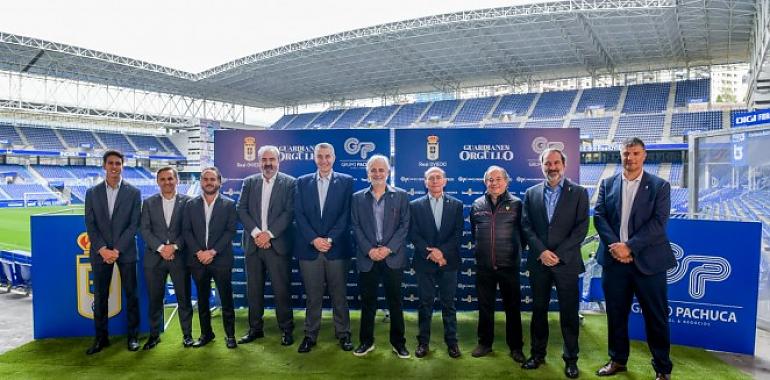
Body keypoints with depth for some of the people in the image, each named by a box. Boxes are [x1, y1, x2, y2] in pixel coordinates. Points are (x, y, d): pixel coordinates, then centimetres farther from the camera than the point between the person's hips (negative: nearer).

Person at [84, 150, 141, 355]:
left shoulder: (133, 192, 0)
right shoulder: (92, 193, 6)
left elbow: (134, 225, -5)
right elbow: (90, 225, 2)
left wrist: (117, 250, -12)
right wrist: (103, 250, -10)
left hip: (125, 251, -2)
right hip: (100, 252, 2)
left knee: (131, 294, 4)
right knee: (100, 296, 7)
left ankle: (133, 335, 16)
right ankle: (101, 337, 18)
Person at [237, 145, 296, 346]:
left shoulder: (290, 183, 0)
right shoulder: (249, 182, 10)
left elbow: (289, 212, -7)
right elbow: (241, 210, 3)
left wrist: (269, 234, -13)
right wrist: (256, 233, -10)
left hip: (278, 244, -3)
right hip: (253, 244, 4)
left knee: (281, 289, 0)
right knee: (253, 289, 10)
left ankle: (286, 329, 13)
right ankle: (255, 328, 24)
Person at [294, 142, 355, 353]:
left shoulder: (346, 181, 4)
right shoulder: (302, 182, 10)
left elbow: (346, 214, -3)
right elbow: (299, 214, 2)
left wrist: (330, 239, -11)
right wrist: (314, 239, -9)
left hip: (337, 248, -1)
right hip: (309, 248, 1)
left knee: (339, 294, 7)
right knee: (313, 295, 8)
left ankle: (343, 334, 20)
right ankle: (310, 335, 19)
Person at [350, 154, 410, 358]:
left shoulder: (401, 196, 4)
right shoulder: (358, 198, 8)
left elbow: (404, 225, -1)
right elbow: (356, 228, 3)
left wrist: (388, 248, -12)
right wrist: (369, 250, -10)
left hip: (393, 257, -1)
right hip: (367, 258, 1)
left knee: (395, 301, 6)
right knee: (367, 301, 8)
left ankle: (398, 342, 19)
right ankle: (366, 341, 22)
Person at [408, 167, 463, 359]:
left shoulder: (456, 205, 6)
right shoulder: (415, 205, 5)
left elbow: (458, 234, -1)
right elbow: (413, 234, -1)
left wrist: (442, 251, -13)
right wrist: (429, 252, -13)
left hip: (448, 261, 0)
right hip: (424, 262, 0)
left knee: (449, 303, 6)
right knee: (425, 303, 6)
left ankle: (452, 341, 17)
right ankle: (423, 342, 16)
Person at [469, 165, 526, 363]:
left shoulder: (516, 204, -3)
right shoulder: (477, 205, 4)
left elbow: (523, 231, 3)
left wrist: (516, 250, 5)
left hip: (509, 265, -2)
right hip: (484, 266, 2)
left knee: (512, 307, 7)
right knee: (485, 306, 12)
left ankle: (515, 347, 20)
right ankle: (485, 343, 25)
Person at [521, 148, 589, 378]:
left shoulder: (579, 192, 1)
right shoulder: (531, 193, 7)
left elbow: (581, 228, -5)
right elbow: (526, 226, 2)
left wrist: (558, 254, -13)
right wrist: (542, 251, -11)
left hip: (566, 262, -2)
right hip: (538, 262, 2)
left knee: (569, 312, 5)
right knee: (538, 310, 11)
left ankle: (571, 359, 19)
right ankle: (538, 354, 24)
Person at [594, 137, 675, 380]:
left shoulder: (659, 186, 1)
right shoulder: (607, 184, 8)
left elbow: (658, 222, -9)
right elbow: (599, 216, 1)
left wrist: (630, 246, -17)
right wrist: (615, 246, -13)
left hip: (647, 260, -2)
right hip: (614, 259, 2)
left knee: (656, 317, 5)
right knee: (616, 313, 12)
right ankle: (617, 360, 27)